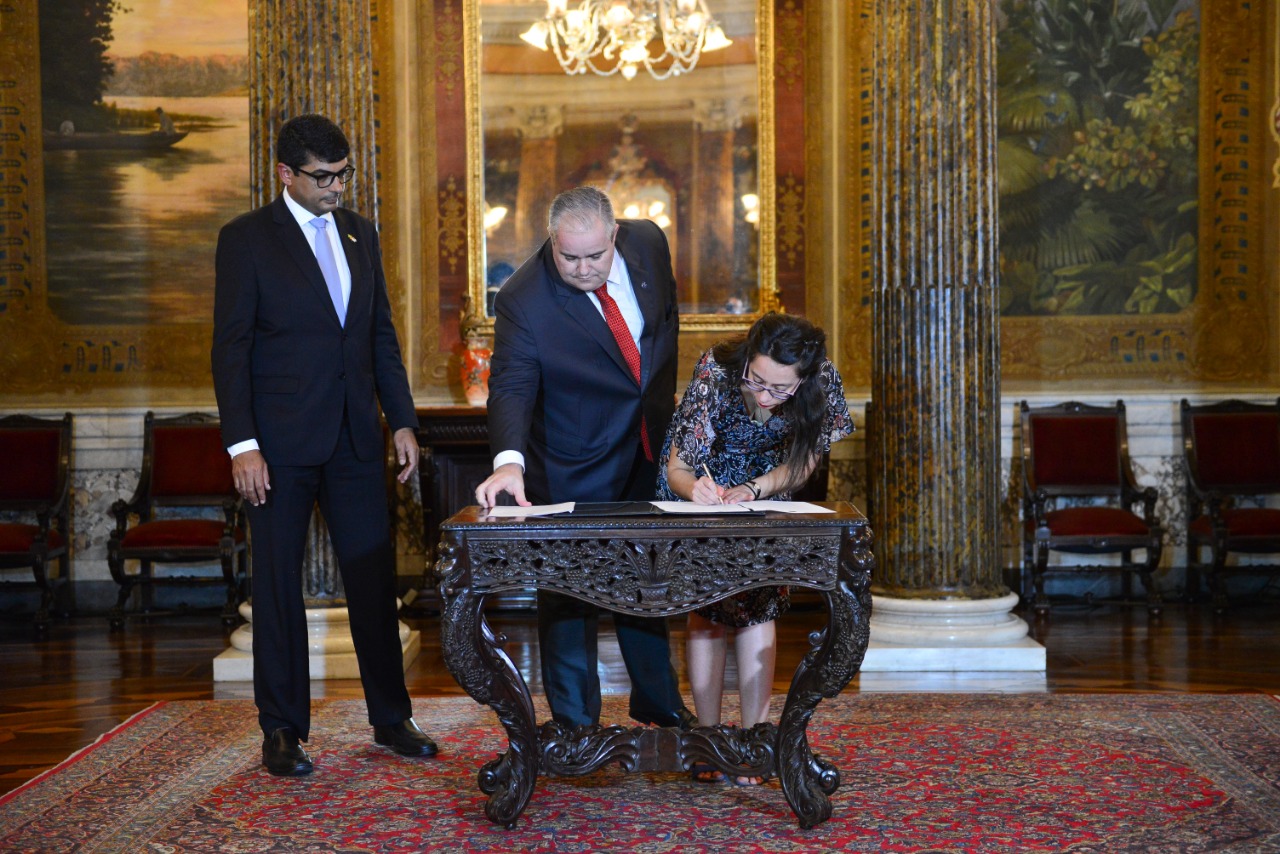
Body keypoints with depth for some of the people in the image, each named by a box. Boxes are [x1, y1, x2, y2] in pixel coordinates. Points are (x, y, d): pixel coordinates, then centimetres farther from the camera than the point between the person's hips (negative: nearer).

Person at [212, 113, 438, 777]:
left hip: (355, 439, 5)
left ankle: (391, 717, 20)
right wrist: (242, 444, -14)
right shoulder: (247, 239, -4)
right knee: (278, 586, 4)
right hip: (282, 443, -5)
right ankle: (283, 731, 14)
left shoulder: (359, 234, 12)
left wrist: (402, 420, 10)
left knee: (374, 579, 8)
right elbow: (230, 348, -7)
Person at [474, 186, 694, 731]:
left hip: (648, 448, 5)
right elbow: (511, 388, -32)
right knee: (569, 594, 2)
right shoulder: (524, 299, -26)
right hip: (574, 469, -5)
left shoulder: (648, 243, -11)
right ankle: (575, 723, 17)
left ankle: (657, 702, 37)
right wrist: (508, 461, -48)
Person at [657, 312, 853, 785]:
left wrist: (750, 491, -34)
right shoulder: (715, 374, -35)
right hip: (697, 484, -2)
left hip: (764, 489, 2)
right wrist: (696, 489, -52)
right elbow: (677, 469, -29)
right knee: (706, 605, -9)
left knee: (758, 603, -6)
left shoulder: (822, 380, -28)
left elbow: (800, 465, -16)